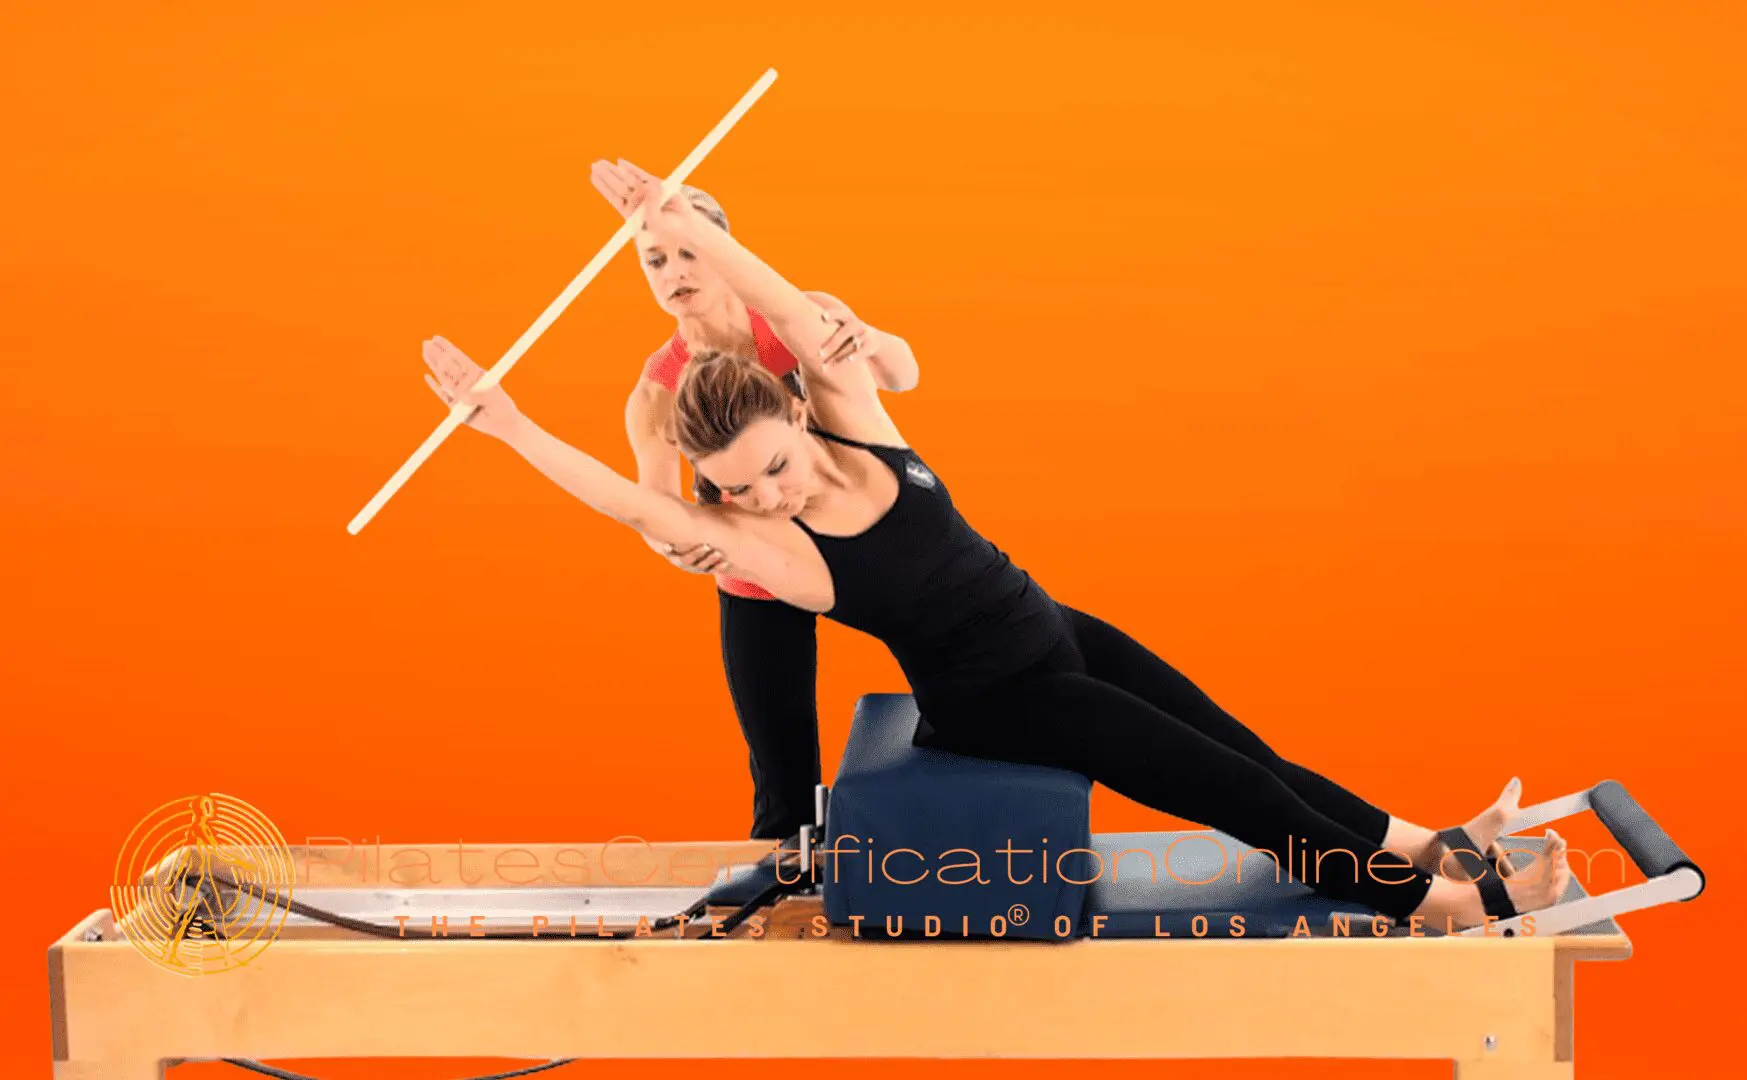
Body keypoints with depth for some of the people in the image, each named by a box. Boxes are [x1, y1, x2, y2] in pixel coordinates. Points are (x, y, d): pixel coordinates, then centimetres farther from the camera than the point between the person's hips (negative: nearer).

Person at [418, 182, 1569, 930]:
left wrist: (691, 227, -27)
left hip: (1056, 633, 5)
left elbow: (805, 316, -19)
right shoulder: (771, 548, -23)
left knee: (1251, 756, 12)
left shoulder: (856, 422, -11)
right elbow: (632, 503, -33)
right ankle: (1455, 901, 8)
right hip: (996, 703, -5)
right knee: (1240, 793, -3)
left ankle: (1422, 844, 28)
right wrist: (508, 422, -39)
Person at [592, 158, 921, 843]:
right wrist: (672, 543, -43)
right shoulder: (657, 394, -16)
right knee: (786, 790, 6)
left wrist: (869, 344, -51)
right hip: (758, 589, 0)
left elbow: (903, 377, -27)